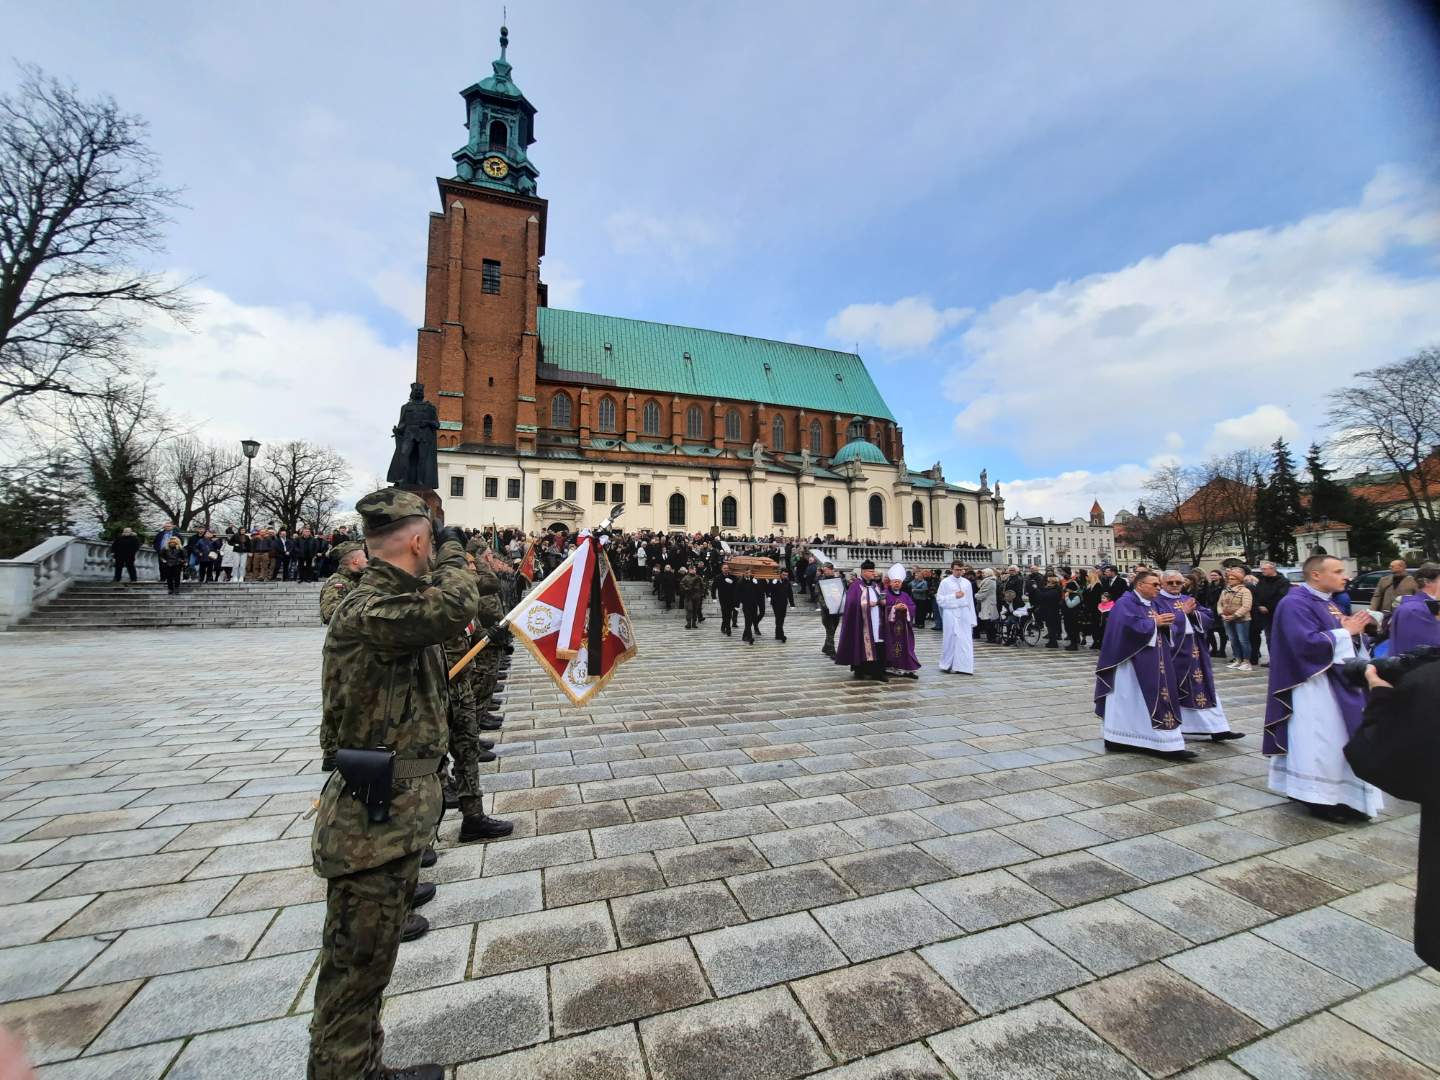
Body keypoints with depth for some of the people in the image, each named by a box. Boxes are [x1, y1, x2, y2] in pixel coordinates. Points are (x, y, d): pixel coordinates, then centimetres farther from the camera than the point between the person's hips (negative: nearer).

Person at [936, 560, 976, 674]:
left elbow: (970, 601, 9)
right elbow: (939, 600, -5)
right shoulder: (945, 583, -1)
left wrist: (972, 619, 6)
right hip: (951, 615, -3)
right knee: (951, 640, 2)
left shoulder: (967, 583, 9)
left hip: (964, 614, 3)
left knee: (966, 641, 0)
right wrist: (954, 596, -14)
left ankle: (963, 667, 6)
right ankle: (948, 665, 16)